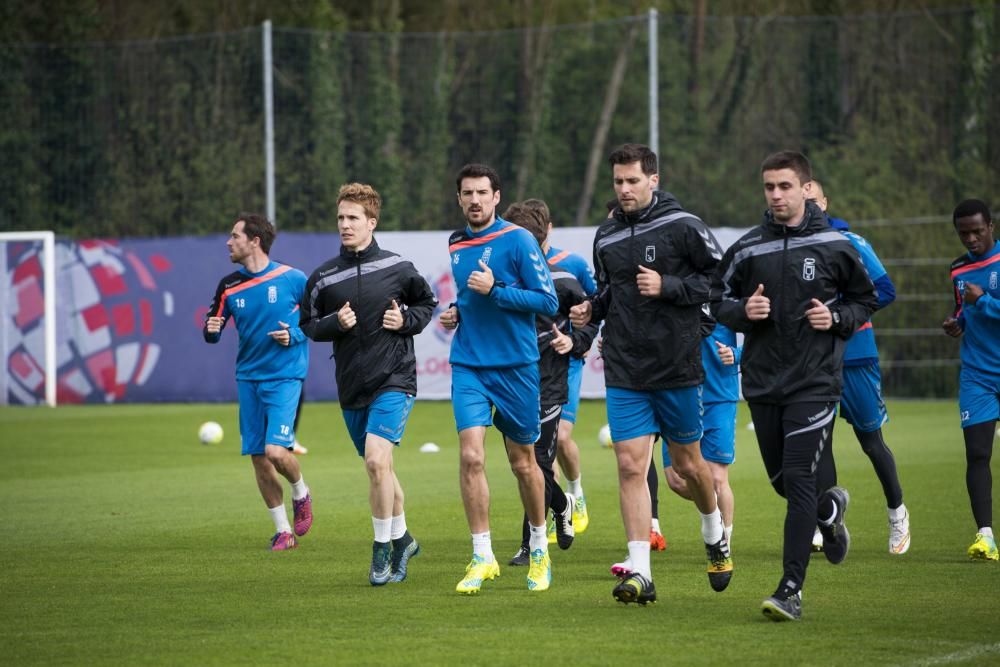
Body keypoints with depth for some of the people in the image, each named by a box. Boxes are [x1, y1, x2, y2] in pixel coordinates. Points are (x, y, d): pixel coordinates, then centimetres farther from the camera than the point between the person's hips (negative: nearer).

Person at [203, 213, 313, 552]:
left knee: (276, 451, -18)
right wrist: (211, 330, -14)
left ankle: (301, 492, 15)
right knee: (258, 457, 2)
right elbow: (212, 332, 9)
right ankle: (283, 531, 14)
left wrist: (295, 335, -13)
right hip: (248, 378, 4)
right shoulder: (229, 286, 3)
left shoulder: (292, 279, -8)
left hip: (284, 377, -4)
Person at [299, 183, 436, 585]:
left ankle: (383, 549, -10)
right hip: (351, 386, 4)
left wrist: (407, 321, -7)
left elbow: (427, 303, 12)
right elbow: (308, 325, 10)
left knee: (377, 459, -20)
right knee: (379, 469, 14)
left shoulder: (397, 268, -2)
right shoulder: (323, 277, 3)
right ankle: (401, 540, 33)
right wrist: (335, 323, -10)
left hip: (394, 379, -4)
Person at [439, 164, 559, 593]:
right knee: (470, 455, -12)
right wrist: (456, 313, 6)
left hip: (516, 365, -3)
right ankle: (482, 557, -8)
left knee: (522, 462, 7)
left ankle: (539, 549, 27)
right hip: (468, 366, 3)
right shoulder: (456, 247, 10)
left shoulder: (517, 240, -7)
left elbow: (547, 301, -10)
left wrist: (495, 290, -19)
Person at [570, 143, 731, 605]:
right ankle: (640, 573, -9)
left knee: (687, 464, 11)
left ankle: (715, 536, 40)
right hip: (624, 373, 3)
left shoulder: (682, 227, -7)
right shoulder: (606, 236, 8)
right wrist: (592, 309, 2)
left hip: (678, 369, -3)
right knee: (630, 466, -7)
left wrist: (668, 287, -18)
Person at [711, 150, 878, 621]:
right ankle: (830, 507, 48)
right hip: (762, 382, 3)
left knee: (800, 481, -13)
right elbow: (719, 301, 11)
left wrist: (837, 318, -9)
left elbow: (865, 299, 10)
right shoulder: (747, 249, 3)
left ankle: (791, 589, -13)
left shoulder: (834, 246, -1)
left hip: (815, 382, -3)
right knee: (783, 481, 12)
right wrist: (743, 310, -10)